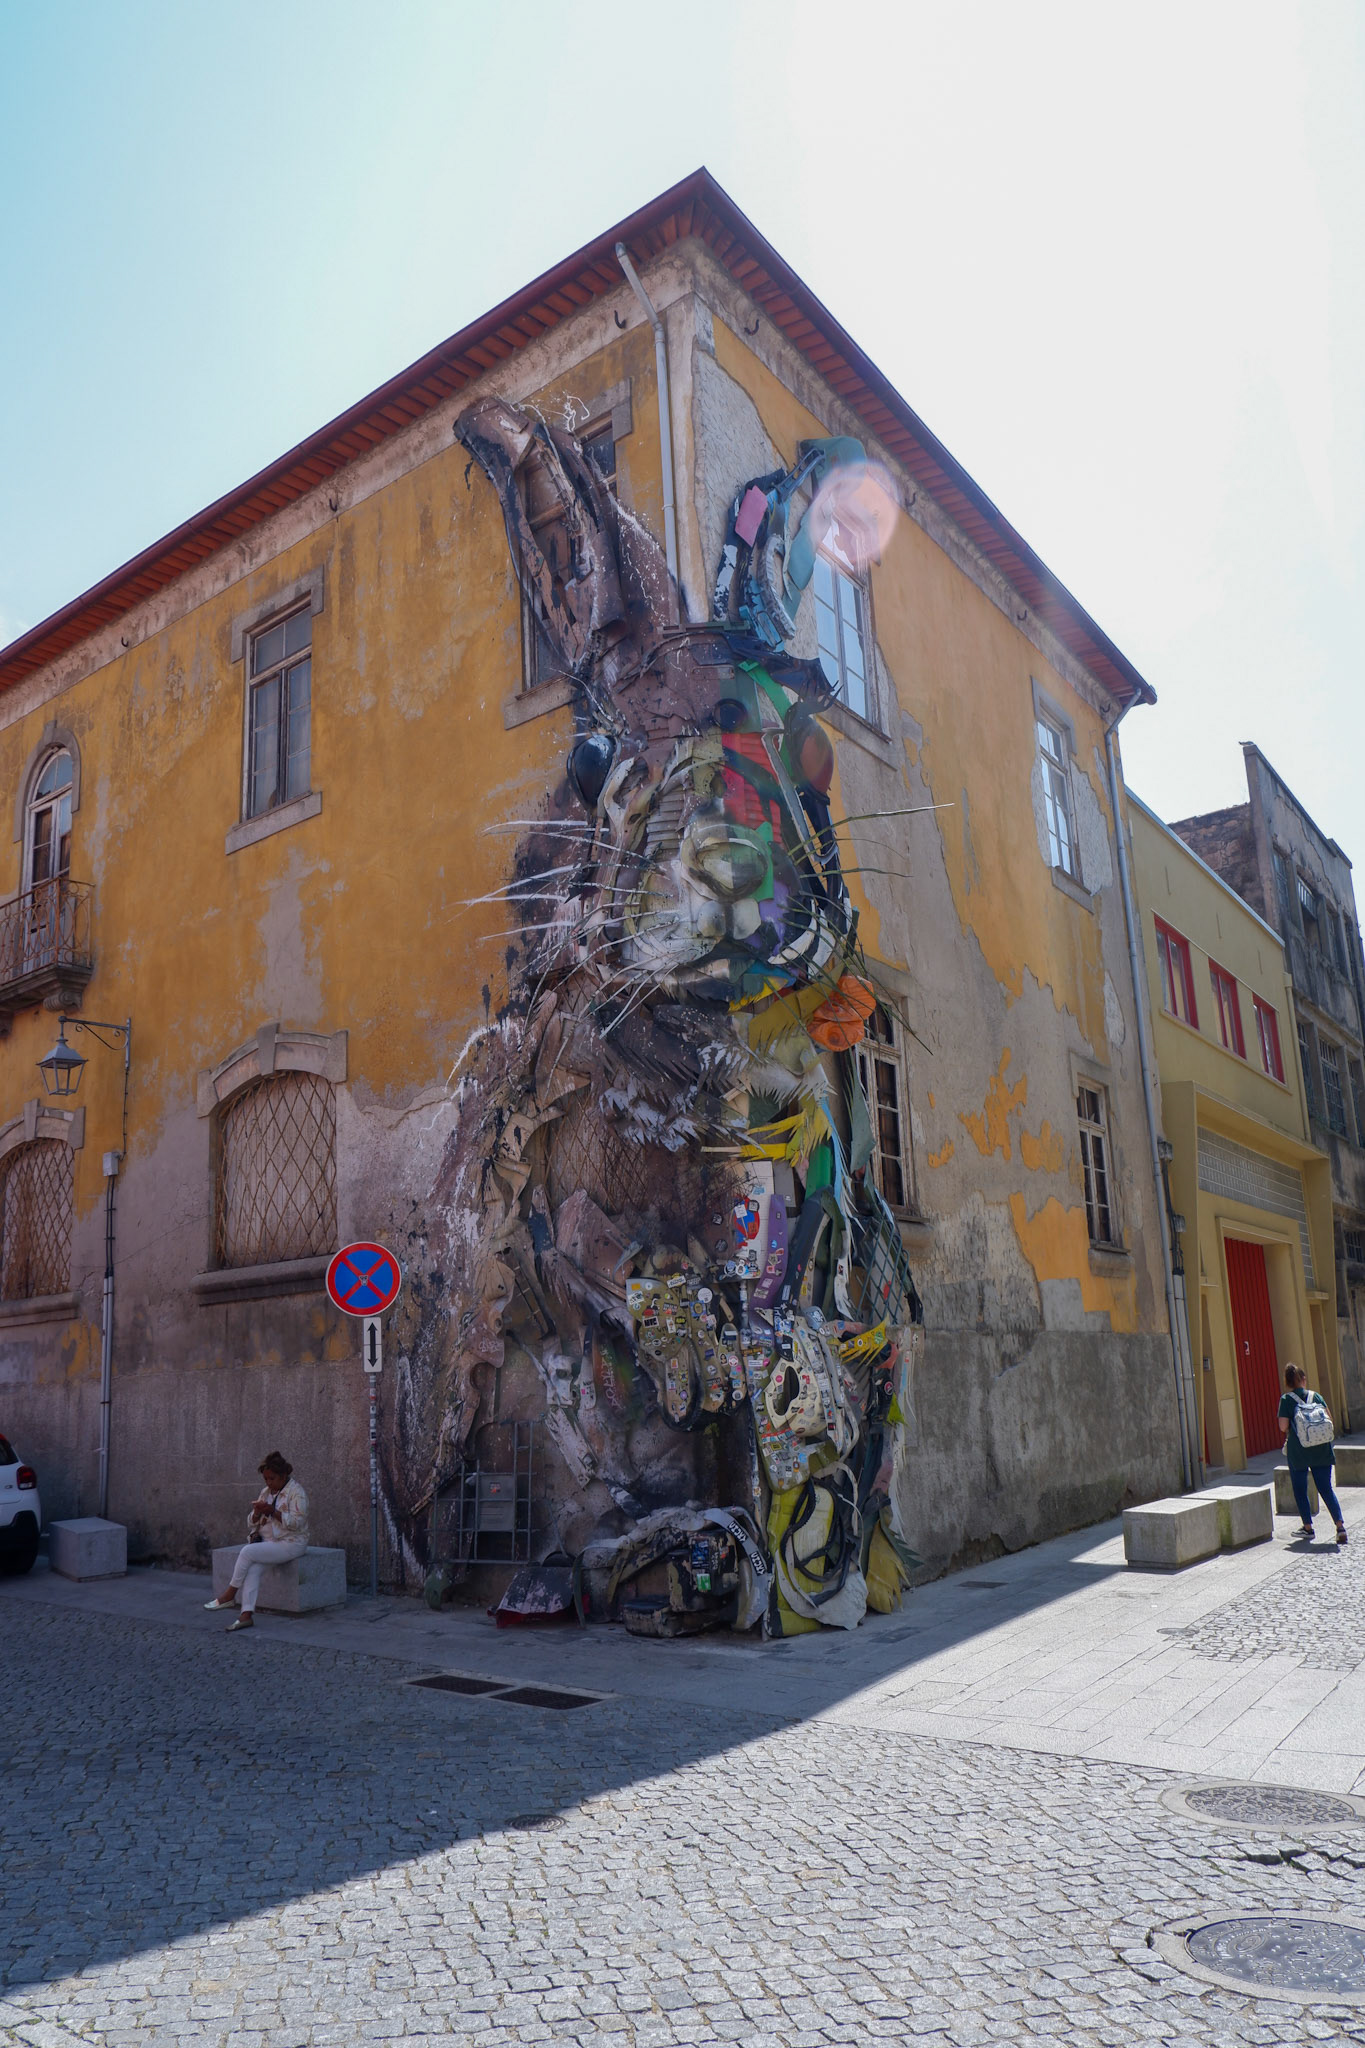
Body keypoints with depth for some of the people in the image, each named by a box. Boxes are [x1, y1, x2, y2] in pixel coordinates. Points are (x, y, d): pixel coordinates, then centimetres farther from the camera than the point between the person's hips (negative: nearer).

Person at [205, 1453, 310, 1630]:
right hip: (268, 1542, 6)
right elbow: (252, 1523, 15)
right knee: (252, 1568, -24)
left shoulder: (296, 1492, -7)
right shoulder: (265, 1492, 14)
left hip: (290, 1543, -6)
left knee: (248, 1551, -25)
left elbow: (297, 1522, -17)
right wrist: (257, 1512, -7)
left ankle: (230, 1596, -10)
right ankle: (246, 1615, -30)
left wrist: (272, 1511, -22)